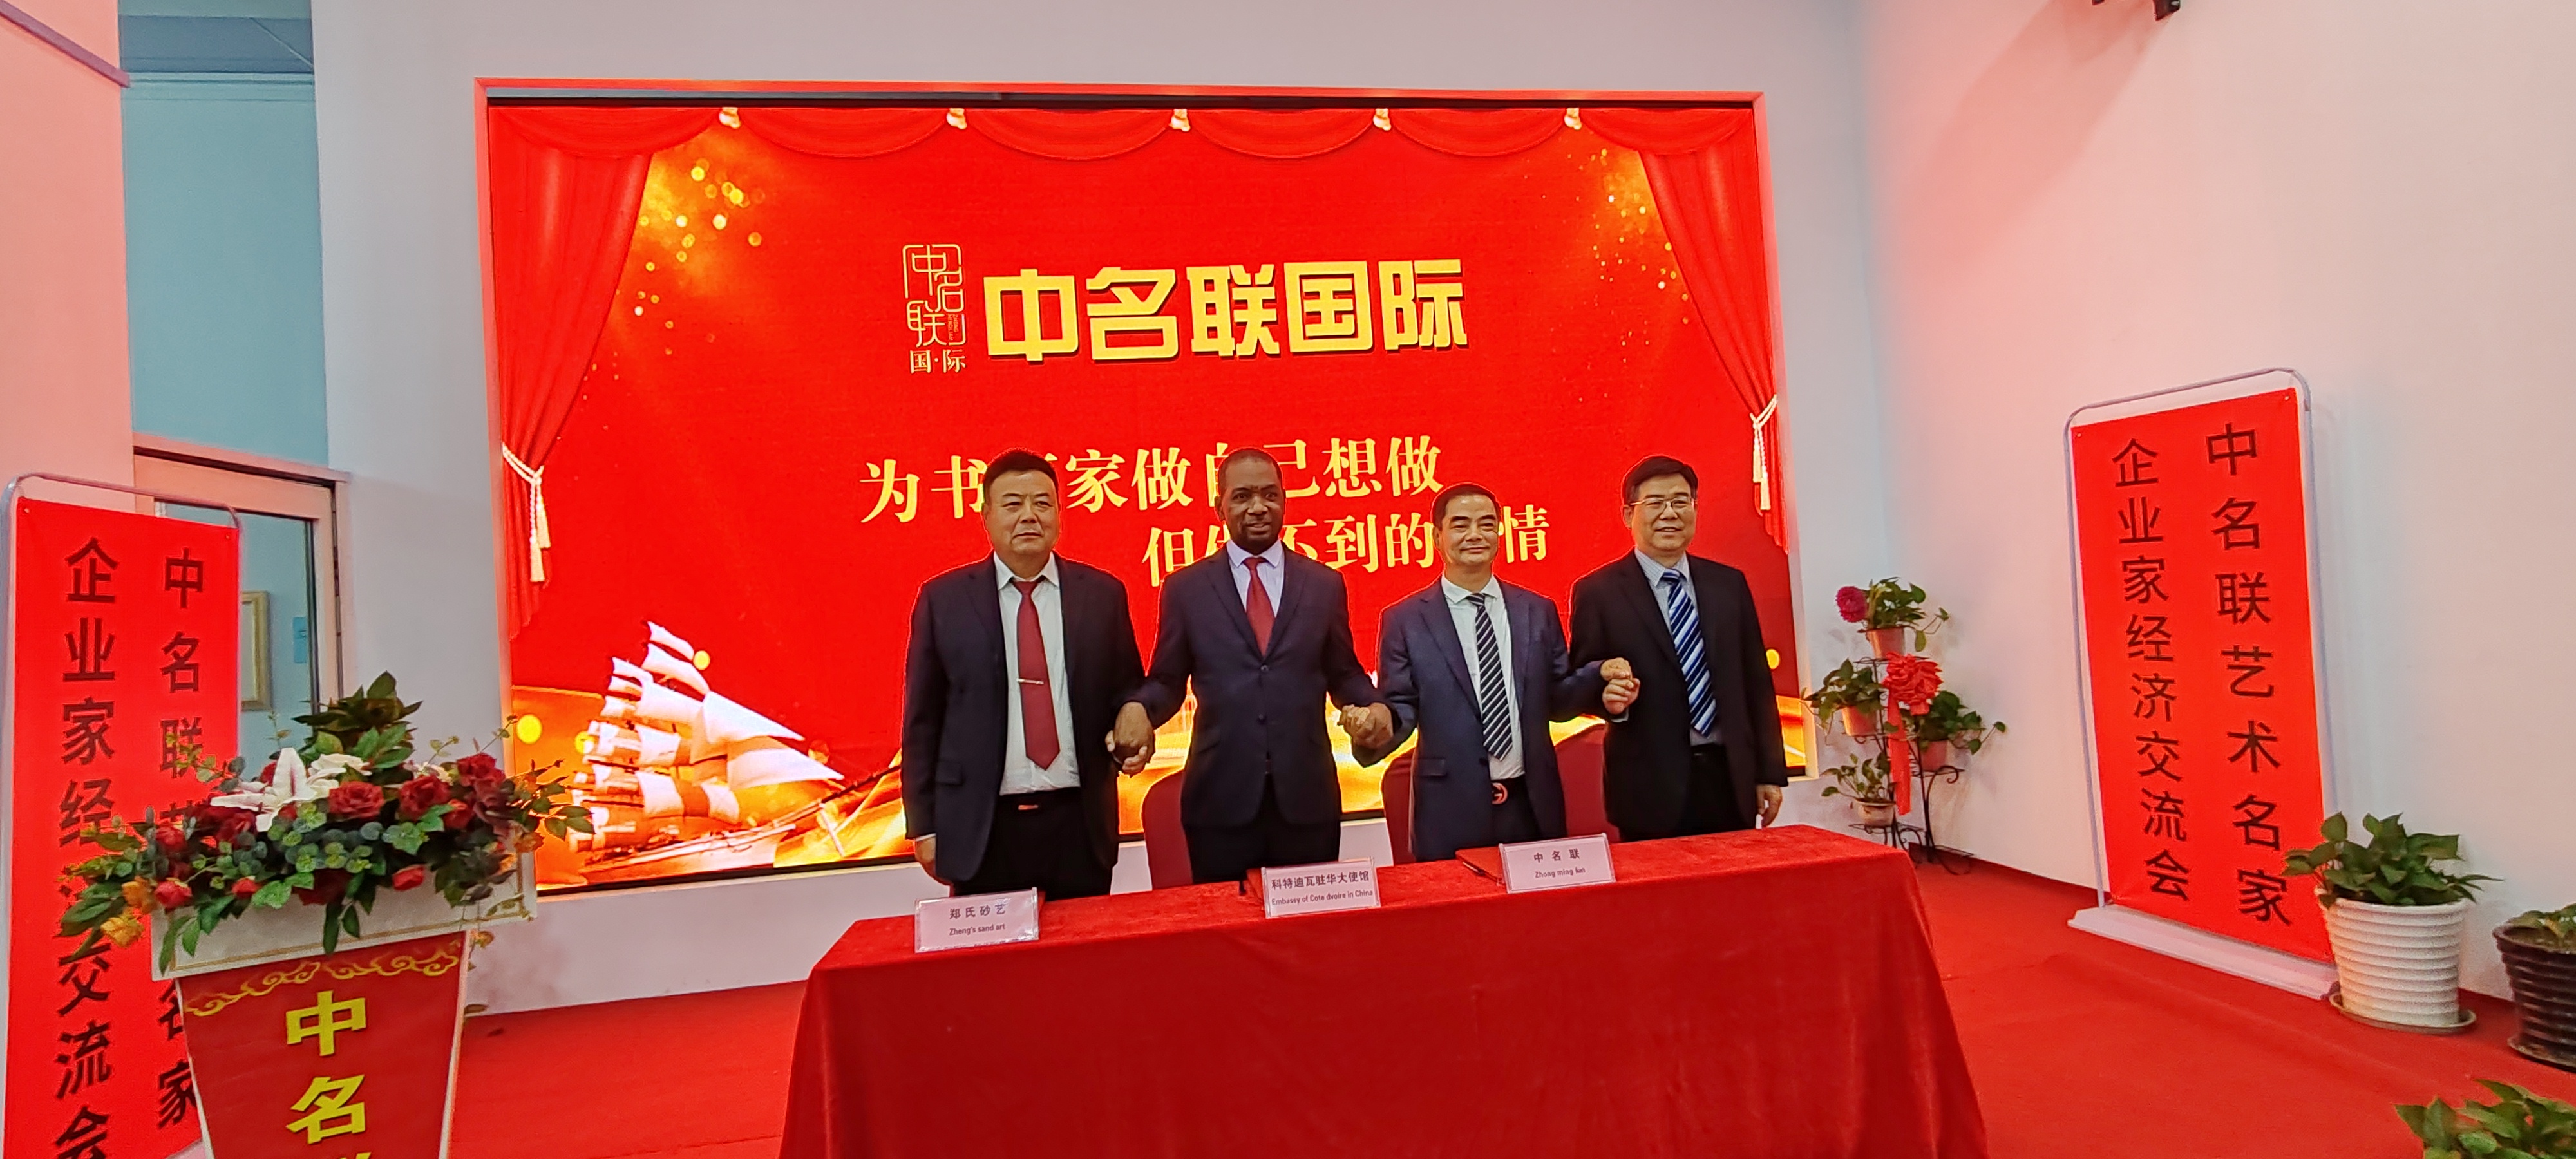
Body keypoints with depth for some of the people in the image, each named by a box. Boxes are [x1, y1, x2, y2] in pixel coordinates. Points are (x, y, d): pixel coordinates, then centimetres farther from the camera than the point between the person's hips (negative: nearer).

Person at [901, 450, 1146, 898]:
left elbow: (1128, 692, 12)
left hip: (1079, 821, 1)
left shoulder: (1103, 593, 2)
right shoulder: (943, 600, 0)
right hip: (982, 828, -1)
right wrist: (923, 826, 1)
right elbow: (922, 720, 3)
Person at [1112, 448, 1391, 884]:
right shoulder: (1185, 588, 4)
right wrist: (1138, 708, -14)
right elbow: (1167, 681, 7)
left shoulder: (1325, 584, 7)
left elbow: (1344, 675, 13)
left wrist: (1374, 707, -7)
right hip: (1220, 798, -1)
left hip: (1307, 796, 1)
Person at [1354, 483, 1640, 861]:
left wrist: (1601, 679, -5)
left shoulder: (1538, 611, 8)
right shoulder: (1404, 620, -1)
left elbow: (1556, 697, 12)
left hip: (1533, 806, 3)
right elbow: (1402, 707, -1)